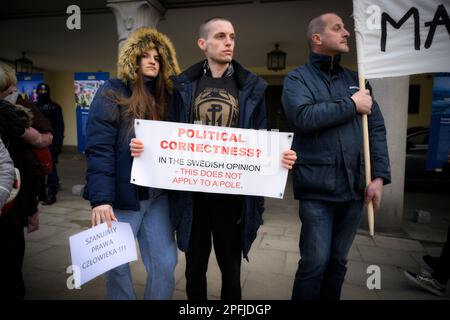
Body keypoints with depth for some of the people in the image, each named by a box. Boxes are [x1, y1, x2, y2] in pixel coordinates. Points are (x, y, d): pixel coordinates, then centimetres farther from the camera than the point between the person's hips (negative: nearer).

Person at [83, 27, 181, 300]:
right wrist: (101, 198, -21)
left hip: (158, 195, 5)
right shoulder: (112, 93, -6)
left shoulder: (165, 96, 11)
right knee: (118, 264, 10)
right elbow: (99, 149, -14)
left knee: (166, 262, 8)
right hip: (123, 195, -4)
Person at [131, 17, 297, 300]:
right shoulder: (184, 85, 4)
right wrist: (145, 146, -14)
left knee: (230, 266, 15)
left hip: (232, 191, 0)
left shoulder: (252, 87, 3)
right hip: (191, 190, 1)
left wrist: (281, 157, -17)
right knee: (195, 265, 18)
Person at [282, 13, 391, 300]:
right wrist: (351, 105, -9)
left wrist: (379, 176, -1)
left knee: (338, 261, 16)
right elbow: (303, 116, -20)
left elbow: (377, 128, 9)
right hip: (317, 189, -5)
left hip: (354, 188, 5)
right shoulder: (297, 78, 0)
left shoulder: (355, 80, 14)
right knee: (315, 262, 0)